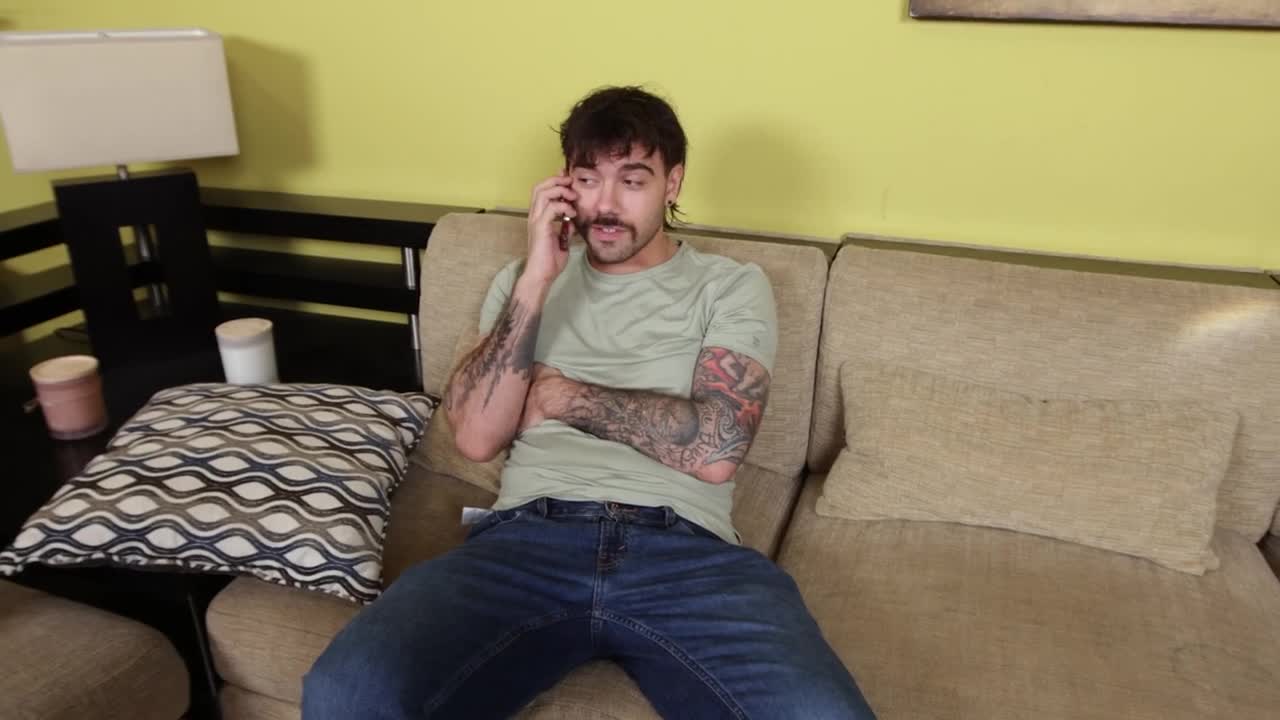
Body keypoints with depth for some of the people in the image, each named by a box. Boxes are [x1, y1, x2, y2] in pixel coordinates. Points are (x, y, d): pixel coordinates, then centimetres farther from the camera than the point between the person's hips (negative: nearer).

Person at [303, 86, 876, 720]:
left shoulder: (732, 287, 11)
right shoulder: (522, 278, 18)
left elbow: (714, 449, -4)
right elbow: (476, 436, 4)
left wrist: (563, 396, 2)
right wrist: (538, 280, -1)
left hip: (687, 552, -1)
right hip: (528, 536, 2)